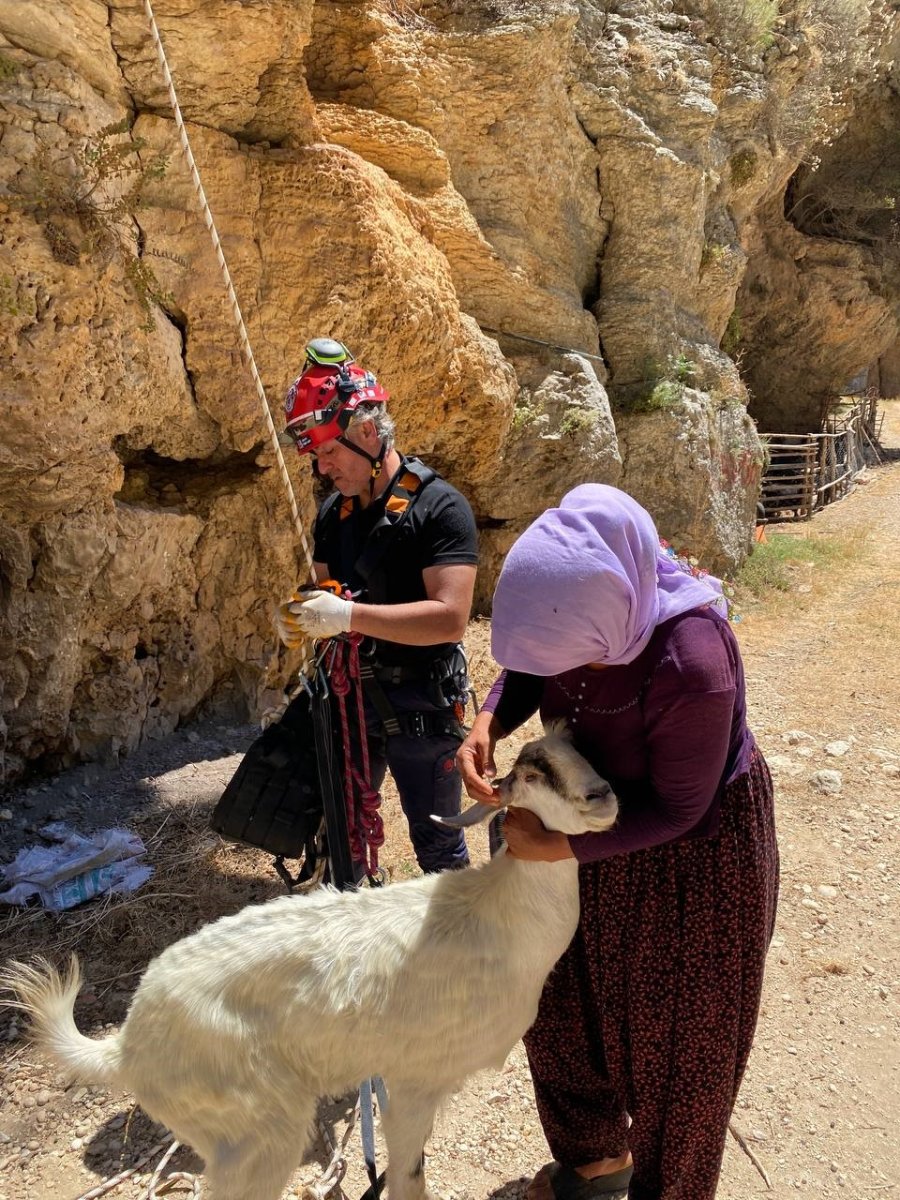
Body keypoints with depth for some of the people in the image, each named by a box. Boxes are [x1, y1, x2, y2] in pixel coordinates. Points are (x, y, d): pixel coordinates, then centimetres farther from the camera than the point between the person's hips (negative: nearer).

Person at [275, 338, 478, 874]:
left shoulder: (439, 506, -17)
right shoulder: (334, 512, 5)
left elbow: (450, 618, -26)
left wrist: (347, 615, -30)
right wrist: (301, 617, -10)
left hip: (420, 706, -6)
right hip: (349, 696, 7)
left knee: (436, 842, 11)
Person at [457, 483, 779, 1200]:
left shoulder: (691, 667, -39)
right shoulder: (578, 606, -22)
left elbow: (678, 808, -25)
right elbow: (527, 670, 0)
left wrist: (560, 846, -23)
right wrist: (489, 722, -19)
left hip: (693, 855, -6)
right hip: (602, 813, 7)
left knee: (675, 1034, 16)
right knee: (564, 1001, 22)